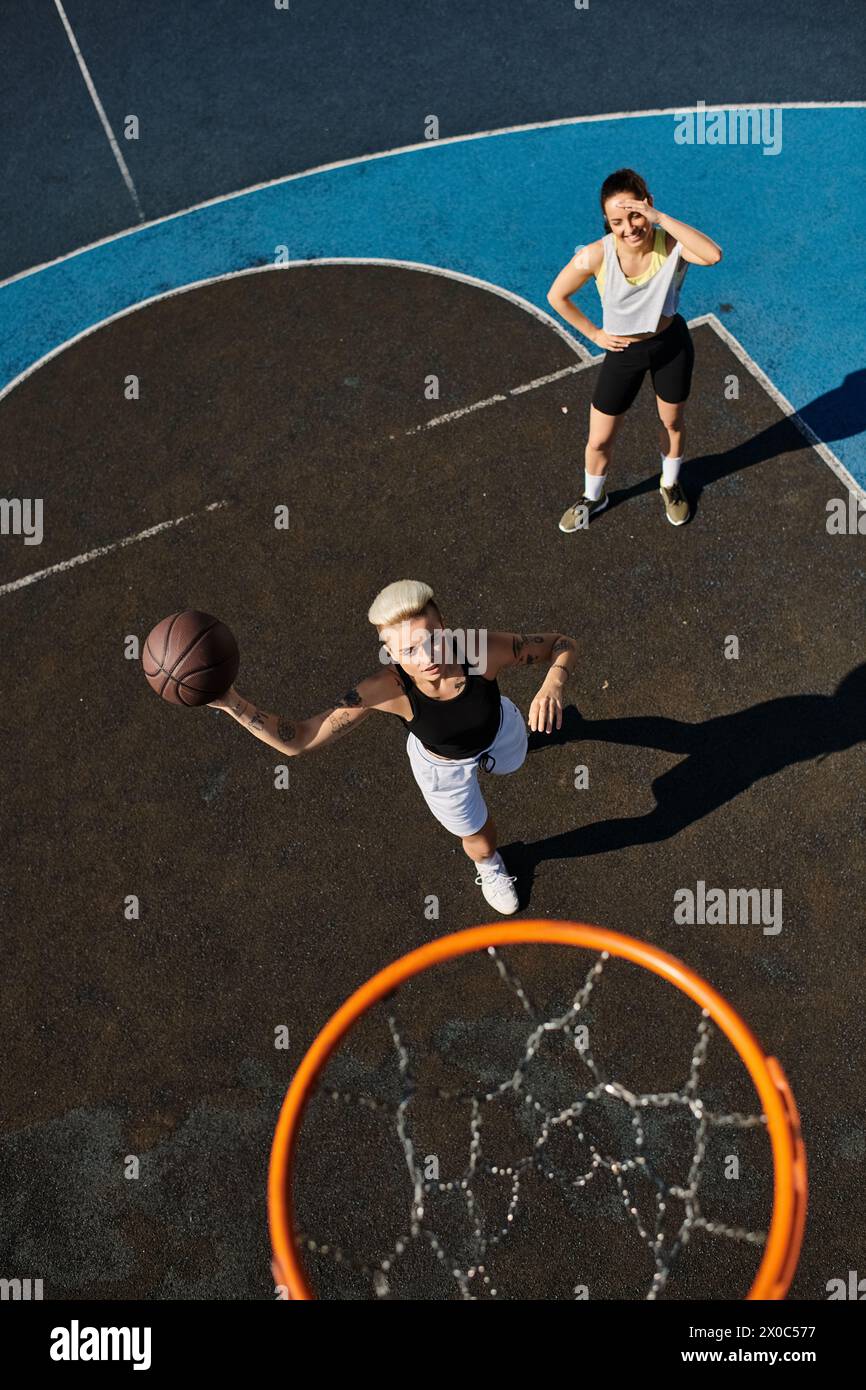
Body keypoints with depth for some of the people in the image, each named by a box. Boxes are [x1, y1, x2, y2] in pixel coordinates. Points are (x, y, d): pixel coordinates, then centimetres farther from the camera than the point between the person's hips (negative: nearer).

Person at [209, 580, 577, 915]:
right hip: (443, 766, -1)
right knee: (480, 842, 24)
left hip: (501, 731, 2)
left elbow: (562, 644, -27)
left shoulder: (482, 649, -42)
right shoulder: (386, 690, -43)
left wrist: (553, 684, -49)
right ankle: (489, 867, 64)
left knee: (509, 764, 39)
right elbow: (298, 740, -40)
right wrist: (232, 703, -54)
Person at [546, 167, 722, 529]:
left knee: (672, 423, 22)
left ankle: (670, 485, 52)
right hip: (623, 353, 0)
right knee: (599, 441, 9)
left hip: (672, 344, 0)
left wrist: (661, 217, -46)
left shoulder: (671, 244, -25)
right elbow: (556, 297, -9)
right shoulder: (594, 256, -26)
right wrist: (593, 333, -4)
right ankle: (593, 497, 41)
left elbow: (714, 255, -47)